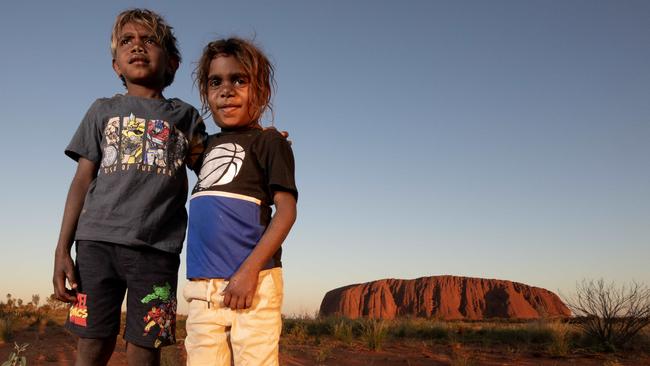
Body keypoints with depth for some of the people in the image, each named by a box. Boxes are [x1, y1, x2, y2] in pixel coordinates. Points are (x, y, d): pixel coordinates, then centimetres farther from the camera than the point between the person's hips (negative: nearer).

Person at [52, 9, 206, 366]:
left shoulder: (186, 116, 16)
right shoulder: (103, 110, 17)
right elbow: (83, 180, 11)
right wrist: (62, 249, 3)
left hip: (157, 248, 0)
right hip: (97, 242, 1)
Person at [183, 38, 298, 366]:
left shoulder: (269, 141, 1)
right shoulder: (208, 144, 20)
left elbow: (286, 212, -7)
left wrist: (250, 269, -17)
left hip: (250, 281, -5)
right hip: (202, 287, 6)